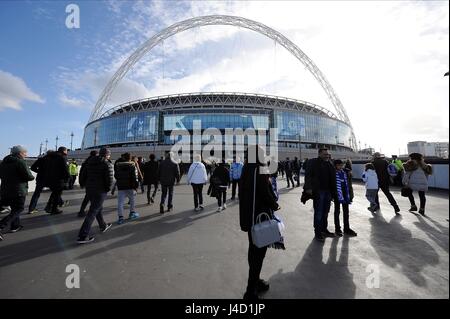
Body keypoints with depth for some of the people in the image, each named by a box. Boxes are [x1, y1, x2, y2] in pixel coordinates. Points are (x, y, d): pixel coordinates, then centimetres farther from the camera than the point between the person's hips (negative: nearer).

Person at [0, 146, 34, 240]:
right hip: (18, 191, -8)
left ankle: (15, 226, 27)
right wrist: (32, 177, 0)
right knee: (17, 210, 1)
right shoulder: (20, 162, -16)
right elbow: (28, 176, -19)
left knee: (14, 208, 20)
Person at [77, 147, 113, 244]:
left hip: (89, 189, 8)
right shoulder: (107, 164, -12)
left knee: (98, 208, 23)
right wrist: (108, 188, -1)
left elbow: (82, 174, 12)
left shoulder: (89, 161, 9)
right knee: (93, 212, -3)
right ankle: (82, 236, -2)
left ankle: (103, 226, 39)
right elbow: (110, 178, -17)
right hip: (100, 191, -8)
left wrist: (83, 184, 22)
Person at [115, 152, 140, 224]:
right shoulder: (132, 166, -9)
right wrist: (136, 186, -8)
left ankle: (120, 217, 0)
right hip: (130, 187, -2)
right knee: (132, 200, 17)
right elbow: (135, 177, -14)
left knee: (120, 202, 3)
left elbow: (115, 176, 13)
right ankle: (132, 213, 23)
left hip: (120, 187, 2)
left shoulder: (118, 166, 4)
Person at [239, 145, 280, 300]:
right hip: (260, 217, -8)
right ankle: (251, 291, 15)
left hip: (249, 216, 9)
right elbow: (266, 194, -18)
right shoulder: (260, 171, -20)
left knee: (254, 249, 21)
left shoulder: (246, 170, 6)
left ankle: (255, 281, 38)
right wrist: (275, 205, 1)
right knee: (259, 251, 4)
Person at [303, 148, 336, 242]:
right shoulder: (313, 162, -4)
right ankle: (317, 232, 11)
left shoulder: (329, 164, 15)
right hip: (318, 191, -6)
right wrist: (308, 187, -23)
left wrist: (333, 191, 11)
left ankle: (324, 230, 30)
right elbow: (308, 175, -12)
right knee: (318, 212, 0)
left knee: (325, 212, 15)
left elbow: (332, 177, 17)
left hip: (328, 191, 6)